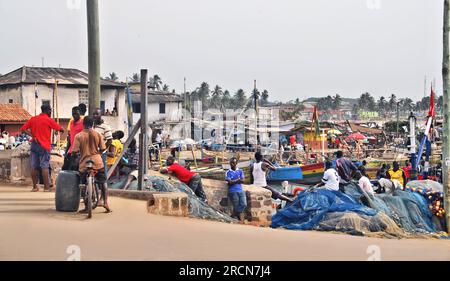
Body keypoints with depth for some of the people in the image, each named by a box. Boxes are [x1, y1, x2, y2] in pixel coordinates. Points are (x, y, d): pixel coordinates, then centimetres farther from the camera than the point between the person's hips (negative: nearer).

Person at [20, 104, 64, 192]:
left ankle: (35, 187, 11)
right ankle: (46, 187, -3)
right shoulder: (48, 120, -6)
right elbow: (61, 129, -6)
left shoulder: (33, 119, 8)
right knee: (45, 166, -3)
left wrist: (32, 135, -3)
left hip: (34, 144, 5)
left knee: (34, 166, 7)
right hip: (44, 146, -5)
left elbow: (23, 129, 3)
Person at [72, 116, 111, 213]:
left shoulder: (78, 136, -4)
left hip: (84, 163, -1)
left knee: (84, 185, 13)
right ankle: (105, 202, 7)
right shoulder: (98, 134, 1)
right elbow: (103, 149, 2)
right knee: (103, 182, 18)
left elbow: (75, 152, -8)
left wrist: (74, 158, 12)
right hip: (97, 162, 1)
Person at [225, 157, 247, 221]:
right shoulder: (228, 172, 5)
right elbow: (230, 182, -7)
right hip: (233, 191, -3)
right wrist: (238, 179, 0)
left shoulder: (240, 171, 14)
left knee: (244, 204, -10)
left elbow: (242, 180, 2)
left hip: (240, 190, 4)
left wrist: (234, 181, -9)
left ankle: (234, 215, 1)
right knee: (236, 206, -7)